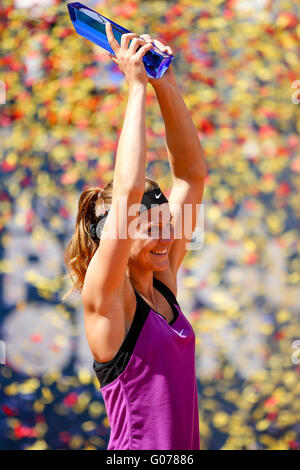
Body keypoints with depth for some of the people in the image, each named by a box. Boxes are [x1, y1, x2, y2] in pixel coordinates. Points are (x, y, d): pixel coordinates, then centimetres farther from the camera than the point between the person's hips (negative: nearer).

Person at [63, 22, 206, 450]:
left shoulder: (163, 285, 6)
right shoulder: (105, 300, -11)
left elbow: (191, 176, 8)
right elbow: (128, 190, -24)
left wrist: (167, 85, 1)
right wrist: (136, 87, -18)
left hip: (184, 446, 7)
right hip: (136, 446, -7)